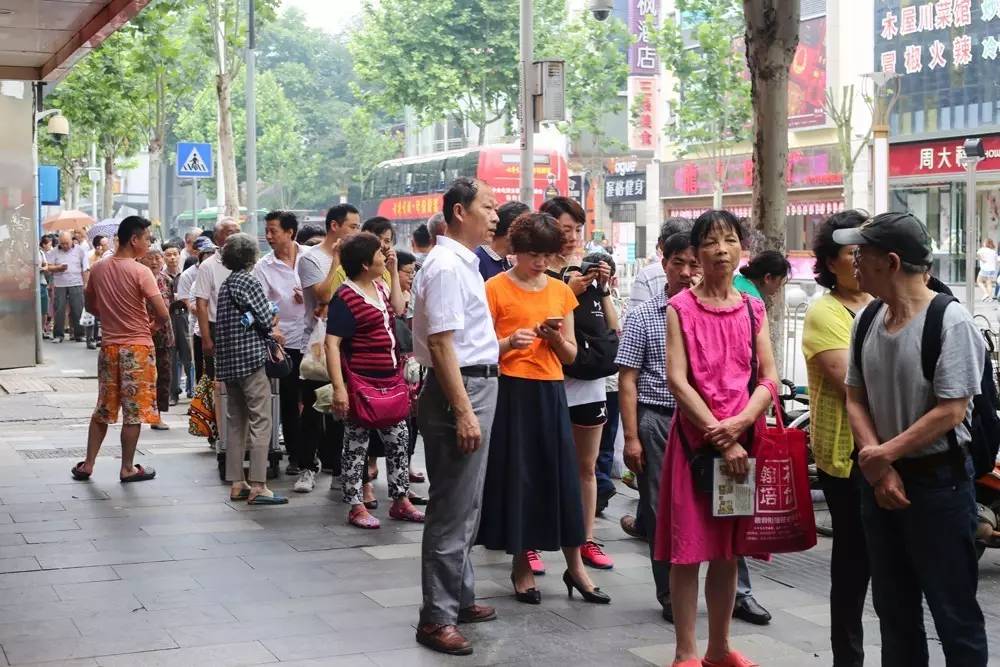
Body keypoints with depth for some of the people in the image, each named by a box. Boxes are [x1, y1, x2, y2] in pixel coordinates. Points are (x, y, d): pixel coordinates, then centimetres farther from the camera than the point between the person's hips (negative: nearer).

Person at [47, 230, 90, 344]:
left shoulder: (80, 251, 3)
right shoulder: (54, 252, 6)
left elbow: (85, 269, 4)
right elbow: (49, 268, 3)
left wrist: (85, 284, -1)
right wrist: (58, 268, -16)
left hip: (76, 284, -1)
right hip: (60, 285, 1)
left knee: (78, 310, -1)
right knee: (59, 310, 0)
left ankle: (79, 334, 7)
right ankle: (58, 335, 6)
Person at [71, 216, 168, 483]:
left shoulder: (99, 269, 3)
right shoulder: (140, 272, -16)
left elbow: (90, 306, 16)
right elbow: (163, 314, -20)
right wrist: (154, 324, 1)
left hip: (109, 345, 6)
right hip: (137, 347, -6)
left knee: (103, 409, 16)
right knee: (133, 411, 4)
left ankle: (88, 464, 19)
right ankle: (128, 469, 11)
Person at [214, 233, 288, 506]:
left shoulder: (225, 284, 15)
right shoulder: (248, 282, -9)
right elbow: (267, 320, -11)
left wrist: (269, 332, 14)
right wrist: (273, 333, 9)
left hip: (228, 361, 9)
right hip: (251, 360, -9)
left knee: (236, 422, 11)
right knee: (260, 422, -7)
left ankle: (237, 483, 14)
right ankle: (258, 486, -10)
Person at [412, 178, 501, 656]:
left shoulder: (464, 263, 13)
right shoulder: (446, 267, -17)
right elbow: (441, 344, -23)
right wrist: (463, 412, -25)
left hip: (476, 384, 10)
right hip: (459, 390, -10)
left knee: (466, 505, 18)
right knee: (452, 508, -5)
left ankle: (459, 598, 30)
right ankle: (437, 617, 2)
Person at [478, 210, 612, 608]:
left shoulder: (561, 291, 11)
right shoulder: (496, 288, -3)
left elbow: (571, 355, 13)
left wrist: (556, 337, -7)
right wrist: (510, 342, -22)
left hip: (551, 393, 4)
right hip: (512, 392, -4)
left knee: (562, 476, 4)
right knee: (517, 477, 1)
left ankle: (575, 567, 14)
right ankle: (521, 567, 15)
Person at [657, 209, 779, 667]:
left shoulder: (753, 309, 9)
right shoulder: (681, 308, -2)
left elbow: (769, 377, 4)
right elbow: (677, 380, -10)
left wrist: (739, 423, -13)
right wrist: (719, 437, -15)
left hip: (741, 438, 4)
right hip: (695, 436, -4)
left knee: (729, 548, 10)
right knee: (688, 547, -2)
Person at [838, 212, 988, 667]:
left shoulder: (950, 321, -16)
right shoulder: (867, 319, 5)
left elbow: (951, 411, -19)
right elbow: (855, 398, 6)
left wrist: (882, 454, -16)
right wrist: (876, 466, -8)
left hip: (939, 480, -7)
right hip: (879, 480, 7)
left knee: (954, 611, 1)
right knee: (893, 607, 17)